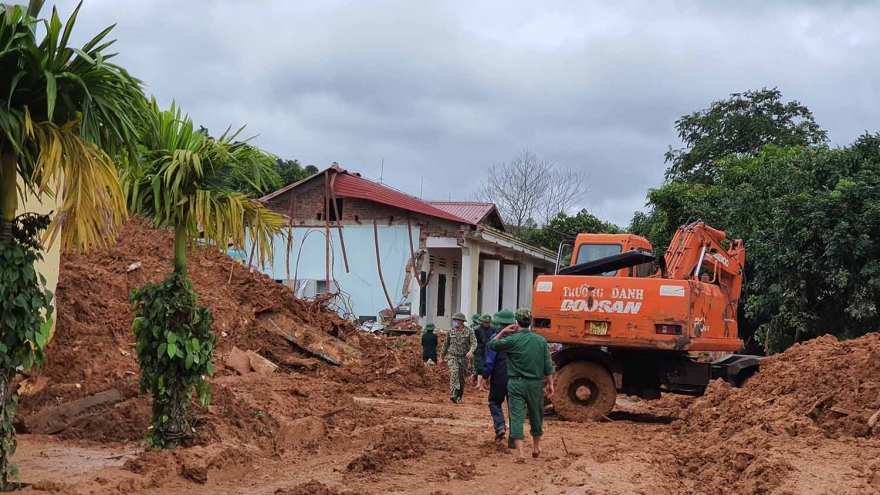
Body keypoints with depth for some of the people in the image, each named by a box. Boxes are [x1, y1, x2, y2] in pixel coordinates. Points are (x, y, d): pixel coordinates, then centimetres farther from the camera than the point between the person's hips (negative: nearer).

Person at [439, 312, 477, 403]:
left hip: (463, 358, 0)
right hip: (452, 356, 0)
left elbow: (474, 343, -16)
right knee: (454, 372, -26)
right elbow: (445, 344, 12)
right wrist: (441, 357, 15)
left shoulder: (469, 330, -5)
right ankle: (454, 395, -36)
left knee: (462, 378, 9)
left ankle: (459, 397, 27)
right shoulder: (451, 331, 2)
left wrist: (471, 351, -36)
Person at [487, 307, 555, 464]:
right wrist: (550, 384, 9)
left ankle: (520, 452, -10)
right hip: (535, 384, 2)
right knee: (536, 415, 18)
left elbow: (492, 345, 6)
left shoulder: (512, 340, -8)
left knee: (517, 416, -2)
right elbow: (548, 366, 2)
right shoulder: (541, 341, 0)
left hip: (516, 383, -2)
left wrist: (503, 332, 12)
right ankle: (536, 447, 35)